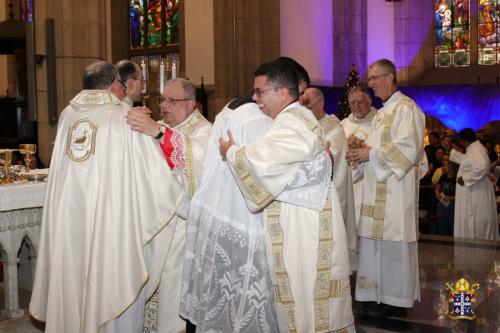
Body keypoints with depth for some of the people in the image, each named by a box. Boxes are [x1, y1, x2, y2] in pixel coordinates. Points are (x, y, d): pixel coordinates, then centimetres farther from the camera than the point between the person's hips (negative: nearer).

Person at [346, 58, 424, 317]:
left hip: (396, 190, -9)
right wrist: (361, 147, 4)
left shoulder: (406, 108, -9)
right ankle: (379, 294, 17)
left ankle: (395, 298, 6)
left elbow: (407, 149, -18)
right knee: (377, 241, 9)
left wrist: (369, 153, -14)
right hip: (378, 190, 9)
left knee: (392, 244, -4)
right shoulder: (383, 113, 20)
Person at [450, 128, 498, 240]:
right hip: (472, 194, 10)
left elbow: (482, 167, -33)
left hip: (477, 194, -10)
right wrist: (451, 151, 44)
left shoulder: (477, 150, -16)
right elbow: (464, 159, 37)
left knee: (477, 228, -7)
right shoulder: (472, 150, 15)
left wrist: (464, 178, -24)